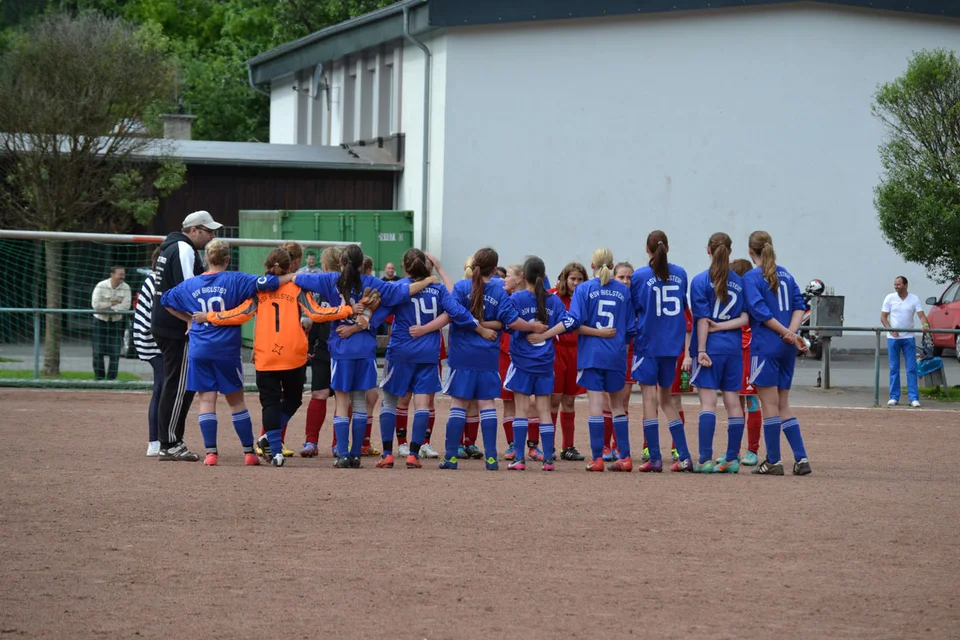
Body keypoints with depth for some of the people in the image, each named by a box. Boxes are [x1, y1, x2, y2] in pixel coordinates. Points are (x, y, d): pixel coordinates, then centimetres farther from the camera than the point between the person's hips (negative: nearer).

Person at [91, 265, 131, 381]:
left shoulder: (125, 288, -5)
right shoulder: (101, 286, -11)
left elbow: (126, 306, -14)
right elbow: (95, 304, -19)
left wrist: (107, 307, -18)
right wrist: (113, 304, -17)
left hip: (116, 322, 2)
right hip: (100, 321, -2)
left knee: (115, 353, -2)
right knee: (98, 352, -1)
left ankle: (111, 378, 6)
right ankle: (99, 378, 9)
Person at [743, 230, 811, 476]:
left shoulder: (751, 277, -7)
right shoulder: (785, 274, 13)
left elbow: (761, 312, -16)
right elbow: (799, 305, 6)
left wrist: (787, 334, -12)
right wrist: (791, 332, -8)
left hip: (765, 347, -6)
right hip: (786, 348, 6)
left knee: (770, 405, -1)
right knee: (783, 405, 12)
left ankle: (773, 461, 1)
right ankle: (801, 459, 5)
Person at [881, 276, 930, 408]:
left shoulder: (914, 299, 2)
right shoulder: (890, 298, 3)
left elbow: (921, 314, -7)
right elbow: (883, 317, 1)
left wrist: (925, 325, -29)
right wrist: (891, 330, -15)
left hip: (908, 338, -1)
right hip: (893, 338, 1)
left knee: (911, 369, -4)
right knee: (894, 369, 4)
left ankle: (914, 398, -4)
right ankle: (894, 397, 10)